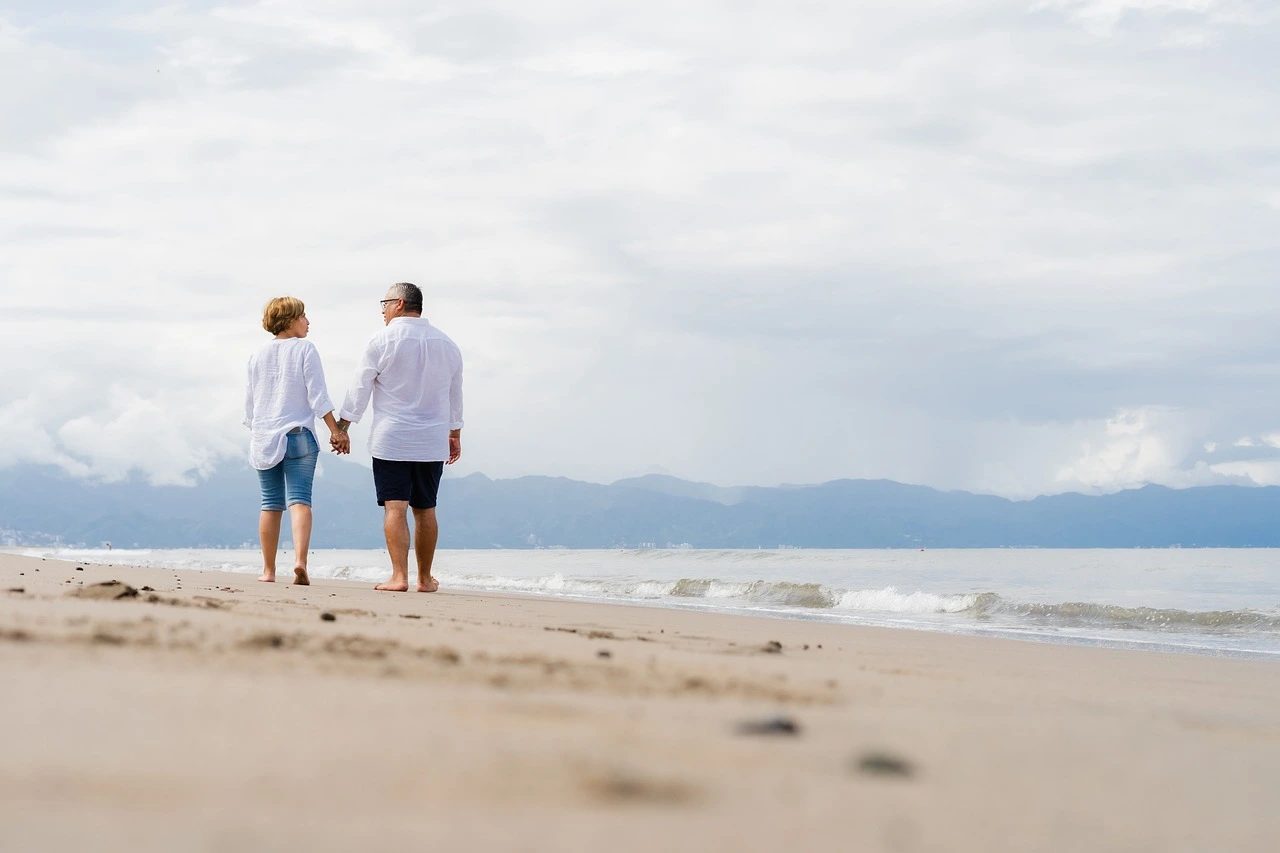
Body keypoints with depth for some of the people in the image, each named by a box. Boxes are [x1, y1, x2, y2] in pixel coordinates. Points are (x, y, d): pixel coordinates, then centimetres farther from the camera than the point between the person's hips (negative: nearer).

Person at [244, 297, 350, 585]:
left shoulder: (258, 354, 10)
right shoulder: (305, 349, -3)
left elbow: (249, 399, 14)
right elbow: (317, 395, -9)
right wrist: (335, 430, -8)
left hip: (264, 437, 4)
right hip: (298, 435, -4)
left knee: (271, 504, 9)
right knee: (299, 499, -10)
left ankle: (268, 570, 11)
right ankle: (300, 561, -27)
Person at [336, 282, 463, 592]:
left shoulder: (382, 340, -5)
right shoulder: (447, 344, 10)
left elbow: (359, 389, -4)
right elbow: (455, 396, 19)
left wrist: (341, 427, 4)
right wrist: (455, 434, 29)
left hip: (391, 439, -4)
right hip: (433, 443, 4)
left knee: (395, 507, -6)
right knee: (425, 510, 11)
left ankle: (399, 576, -14)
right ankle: (425, 579, 16)